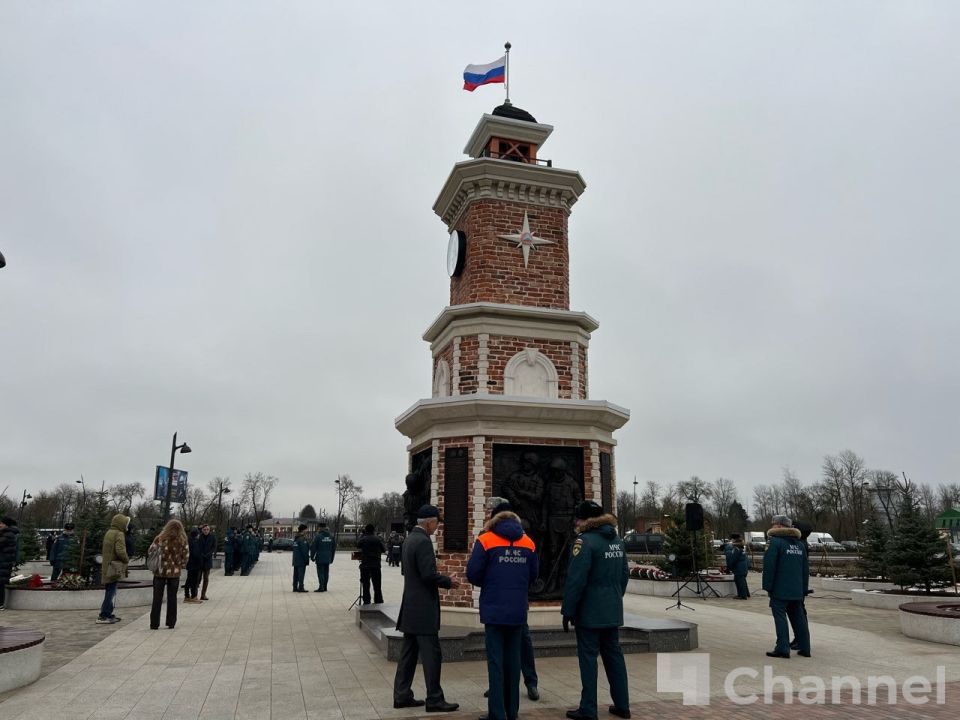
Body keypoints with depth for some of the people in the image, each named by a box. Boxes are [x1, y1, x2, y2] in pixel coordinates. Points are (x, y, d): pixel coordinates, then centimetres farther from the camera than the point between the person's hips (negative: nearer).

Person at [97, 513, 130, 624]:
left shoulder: (108, 533, 14)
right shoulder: (119, 535, -14)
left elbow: (103, 550, 21)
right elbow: (120, 551, -23)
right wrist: (127, 560, -7)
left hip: (106, 567, 9)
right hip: (114, 568, -9)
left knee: (109, 592, 16)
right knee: (111, 592, -5)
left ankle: (108, 614, 22)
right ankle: (103, 616, -4)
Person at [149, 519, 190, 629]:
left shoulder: (159, 539, -8)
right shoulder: (182, 541, -5)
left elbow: (150, 551, -6)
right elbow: (185, 557, -3)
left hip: (160, 571, -1)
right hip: (175, 573, 1)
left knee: (157, 598, 8)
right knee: (172, 598, 11)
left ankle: (154, 623, 10)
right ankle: (171, 623, 13)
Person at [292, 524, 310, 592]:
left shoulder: (296, 538, 13)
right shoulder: (302, 539, -16)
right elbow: (304, 550, -19)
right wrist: (307, 559, -14)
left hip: (296, 559, 9)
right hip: (301, 560, -9)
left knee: (296, 574, 12)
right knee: (301, 573, -5)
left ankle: (295, 587, 17)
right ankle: (301, 588, -4)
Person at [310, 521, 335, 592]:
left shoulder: (318, 536, -10)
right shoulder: (331, 536, 9)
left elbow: (313, 547, -9)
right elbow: (334, 547, 14)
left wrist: (312, 556, 3)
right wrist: (331, 558, 21)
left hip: (320, 558, -6)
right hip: (328, 559, 6)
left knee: (320, 572, -3)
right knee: (326, 572, 11)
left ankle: (321, 587, -6)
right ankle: (325, 587, 16)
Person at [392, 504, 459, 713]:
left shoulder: (409, 539, 11)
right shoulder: (423, 541, -19)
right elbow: (429, 574, -24)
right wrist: (448, 582, -9)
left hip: (411, 607, 10)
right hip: (423, 608, -10)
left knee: (408, 652, 13)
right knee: (431, 654, -2)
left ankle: (402, 696, 18)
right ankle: (434, 700, 4)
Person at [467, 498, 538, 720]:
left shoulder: (485, 540, -9)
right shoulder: (528, 543, 4)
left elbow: (473, 574, -9)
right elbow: (533, 575, 7)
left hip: (494, 610, -4)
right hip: (518, 611, 4)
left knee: (495, 661, 2)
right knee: (513, 659, 14)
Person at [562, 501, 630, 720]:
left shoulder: (585, 541, -15)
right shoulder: (617, 540, 10)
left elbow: (575, 580, -18)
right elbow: (624, 574, 15)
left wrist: (567, 612, -12)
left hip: (590, 612, -7)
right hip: (613, 611, 7)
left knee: (588, 657, 1)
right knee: (614, 654, 15)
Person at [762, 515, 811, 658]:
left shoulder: (774, 541, -10)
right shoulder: (799, 543, 14)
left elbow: (769, 566, -15)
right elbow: (806, 568, 18)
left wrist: (767, 586, -10)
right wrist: (804, 589, 21)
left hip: (780, 590, -7)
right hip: (797, 590, 7)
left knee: (780, 617, -4)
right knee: (798, 618, 13)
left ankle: (783, 648, -7)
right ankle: (805, 648, 17)